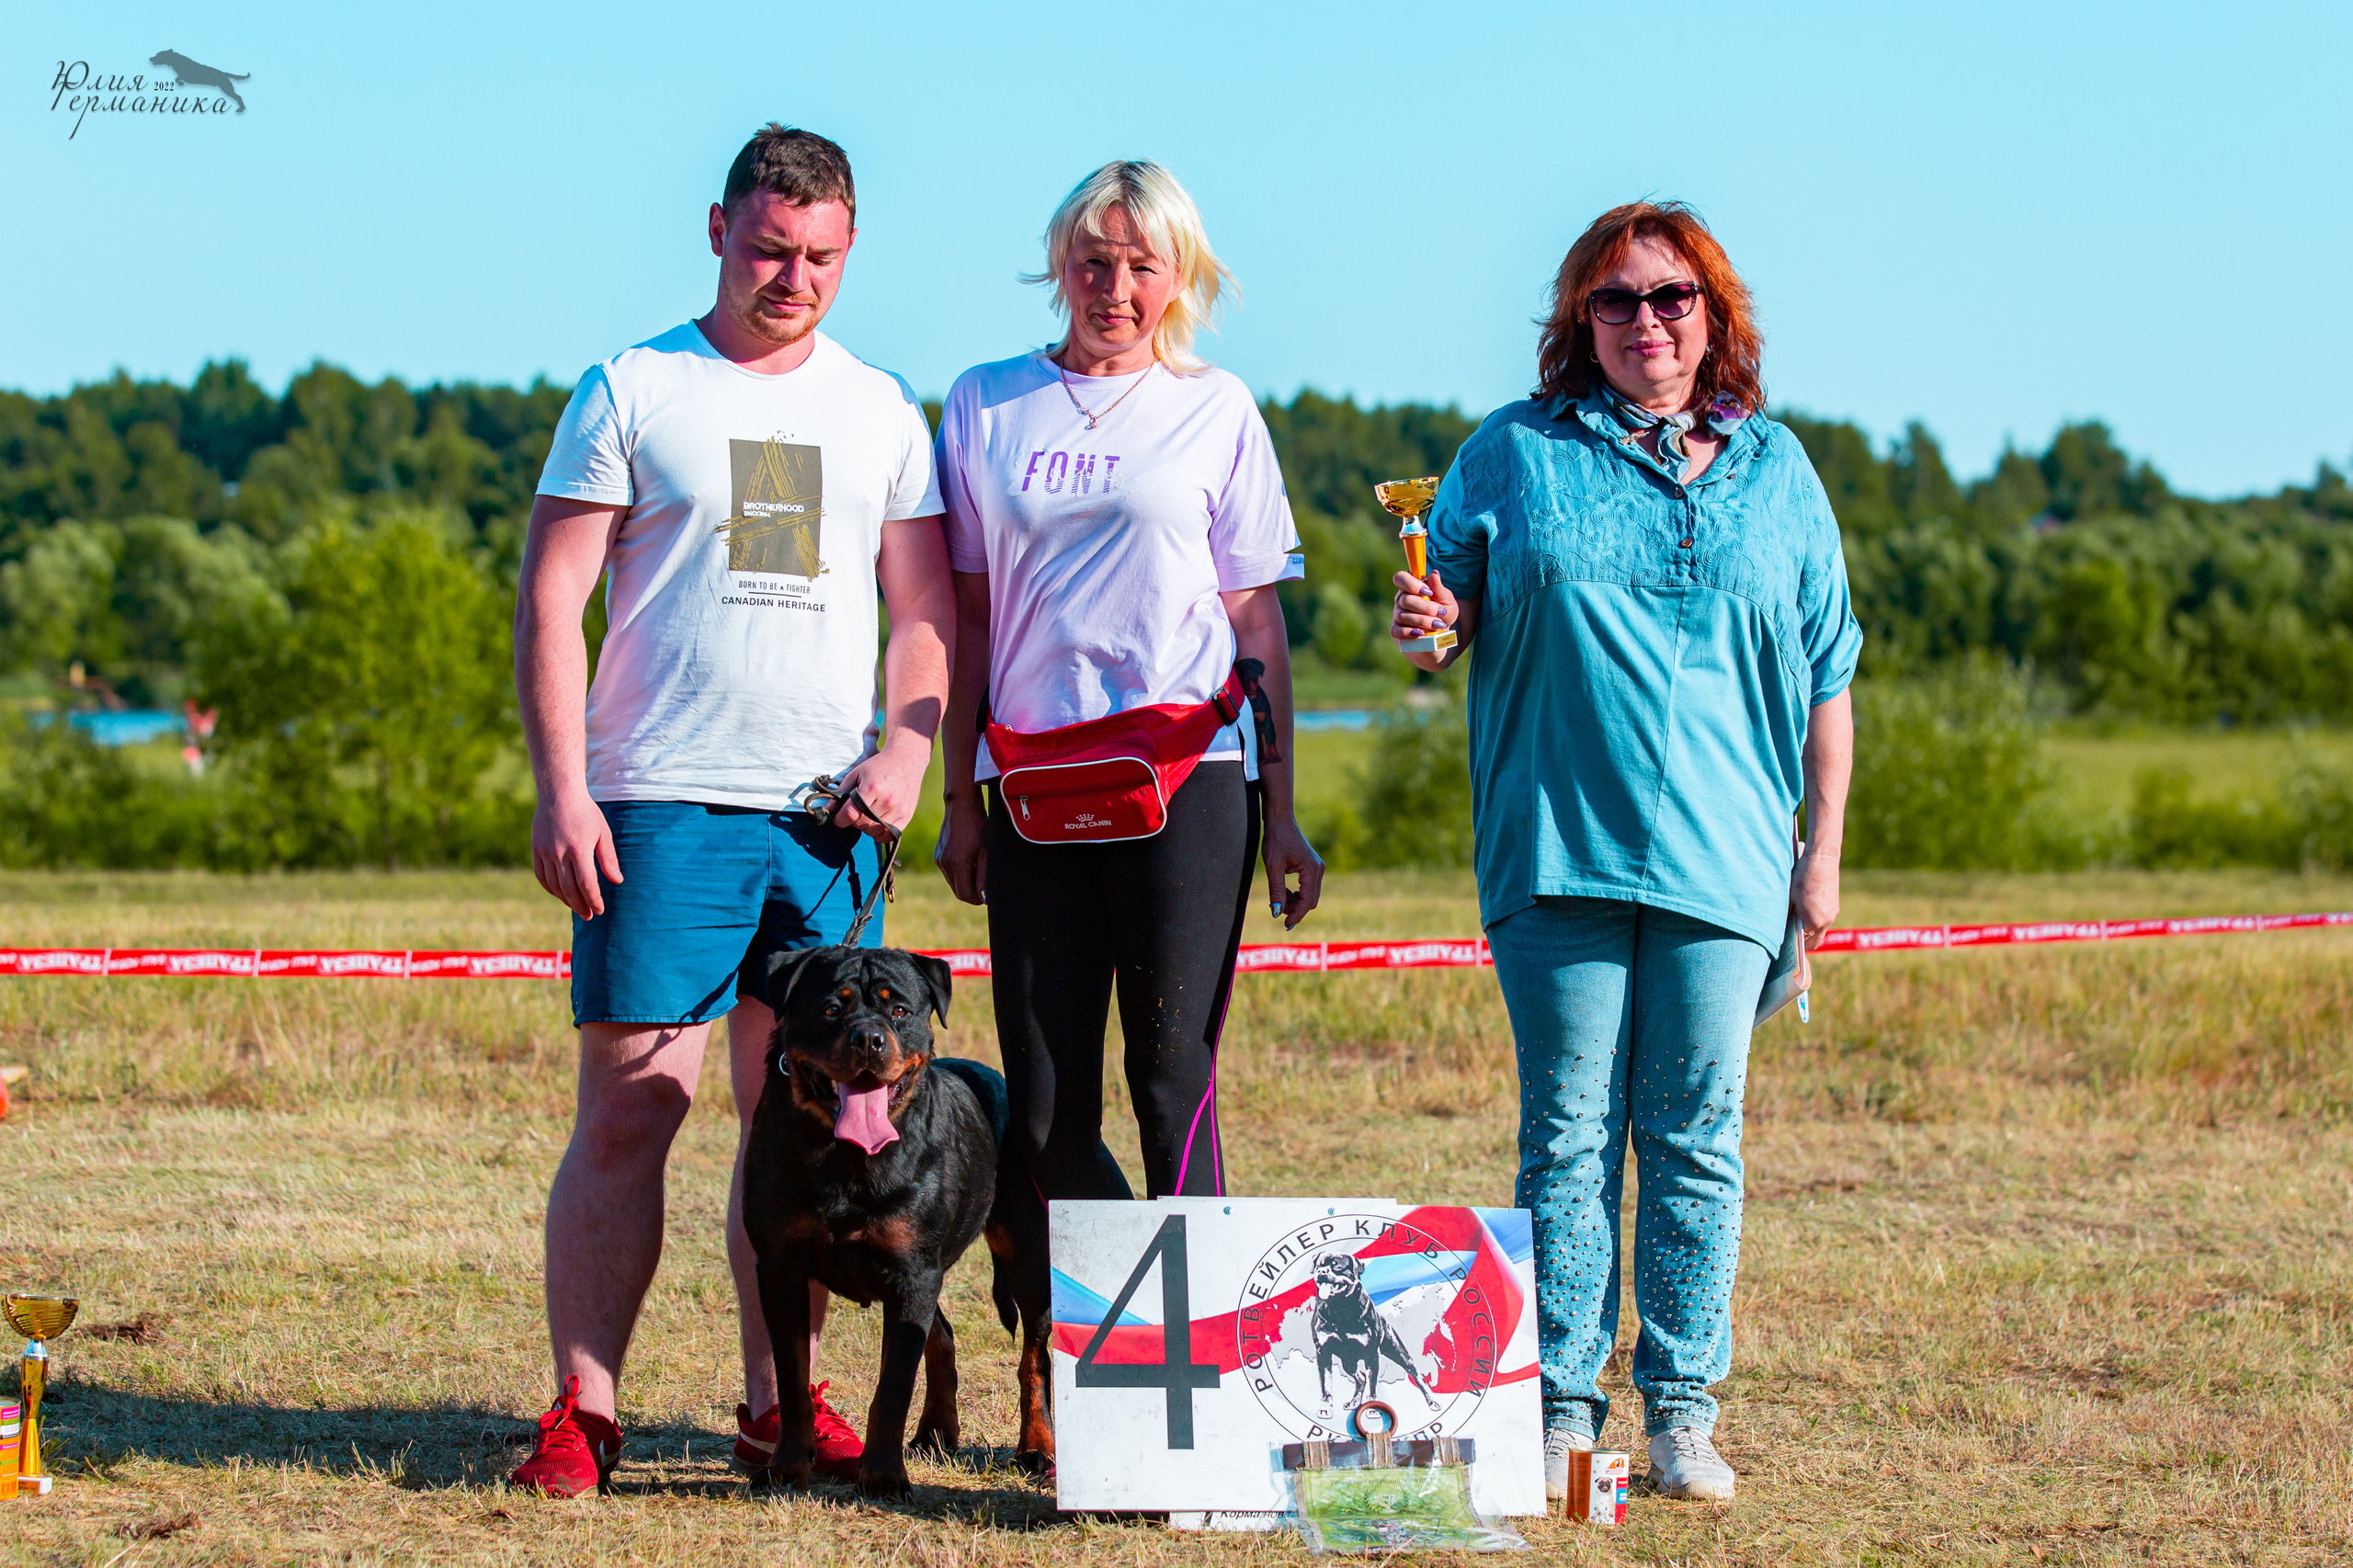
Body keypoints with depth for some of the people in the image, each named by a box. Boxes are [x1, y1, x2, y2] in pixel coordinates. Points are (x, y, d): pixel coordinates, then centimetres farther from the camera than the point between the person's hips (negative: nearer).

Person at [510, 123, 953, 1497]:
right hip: (664, 804, -3)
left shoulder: (881, 408, 14)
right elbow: (551, 599, -1)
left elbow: (925, 608, 15)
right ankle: (584, 1410, -3)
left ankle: (780, 1400, 13)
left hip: (829, 815, 4)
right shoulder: (633, 392, 2)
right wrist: (562, 790, -10)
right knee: (629, 1111, -7)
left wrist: (907, 751, -2)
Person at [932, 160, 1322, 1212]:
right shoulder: (985, 405, 11)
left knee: (1173, 1084, -8)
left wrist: (1280, 817, 4)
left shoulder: (1216, 412, 7)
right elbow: (967, 614, 13)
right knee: (1042, 1118, 0)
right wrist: (961, 799, 8)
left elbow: (1257, 621, 8)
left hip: (1190, 774, -2)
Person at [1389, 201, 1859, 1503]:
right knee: (1567, 1136, -2)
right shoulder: (1515, 454, 8)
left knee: (1694, 1138, 2)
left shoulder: (1775, 471, 11)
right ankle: (1561, 1411, 2)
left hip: (1720, 856, 1)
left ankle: (1681, 1411, 8)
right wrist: (1425, 624, -14)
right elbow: (1449, 618, 11)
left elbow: (1826, 677, 14)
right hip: (1557, 848, -1)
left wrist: (1823, 850, 10)